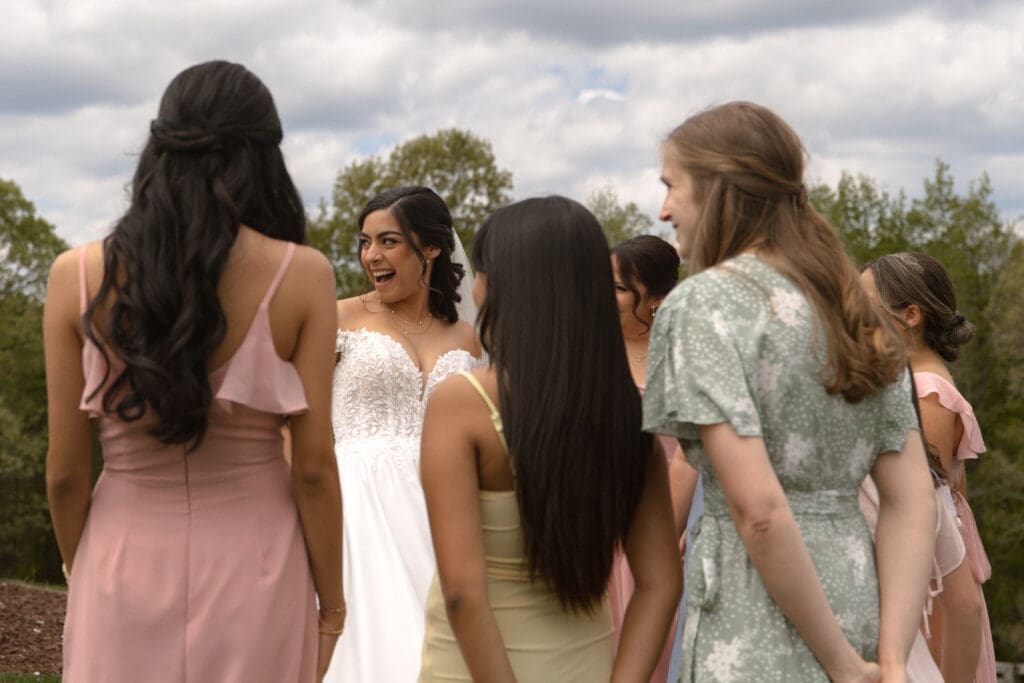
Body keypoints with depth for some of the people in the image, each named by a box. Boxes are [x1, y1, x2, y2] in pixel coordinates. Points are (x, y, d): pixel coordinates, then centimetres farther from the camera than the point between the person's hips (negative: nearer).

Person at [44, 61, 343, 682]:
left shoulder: (78, 275, -5)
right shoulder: (302, 275, -9)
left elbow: (65, 472, -2)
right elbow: (313, 467, -8)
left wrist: (82, 577, 14)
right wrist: (332, 605, 3)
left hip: (125, 566, 1)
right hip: (254, 566, -1)